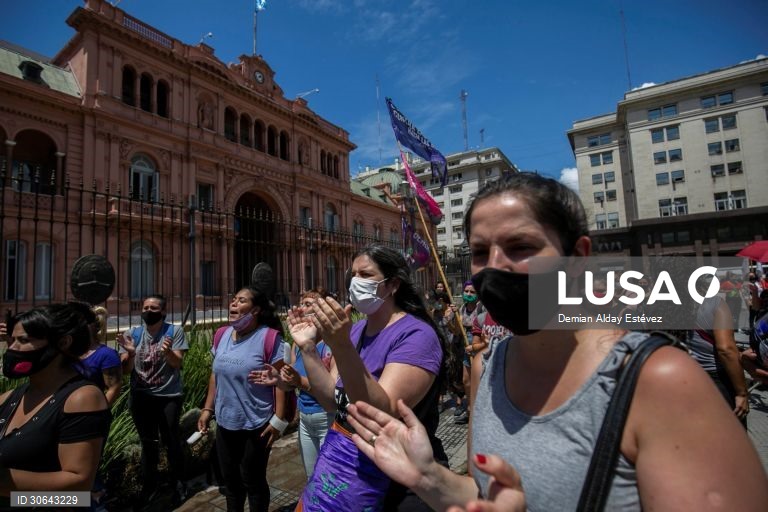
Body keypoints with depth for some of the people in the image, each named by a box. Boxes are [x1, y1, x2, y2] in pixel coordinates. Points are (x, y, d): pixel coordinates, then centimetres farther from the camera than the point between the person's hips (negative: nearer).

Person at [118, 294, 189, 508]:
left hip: (169, 396, -3)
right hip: (141, 397, 3)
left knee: (171, 440, 5)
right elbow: (126, 370, -2)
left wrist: (167, 351, -36)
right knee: (148, 442, 18)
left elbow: (177, 364, -15)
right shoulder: (132, 334, -2)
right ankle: (149, 484, 37)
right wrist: (130, 353, -23)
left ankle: (178, 482, 25)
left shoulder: (174, 331, -9)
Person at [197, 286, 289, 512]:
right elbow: (216, 375, 11)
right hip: (225, 423, 6)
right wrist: (208, 409, 10)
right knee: (229, 478, 23)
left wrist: (279, 420, -19)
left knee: (253, 481, 12)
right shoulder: (223, 335, 1)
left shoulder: (269, 337, -20)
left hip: (256, 425, -6)